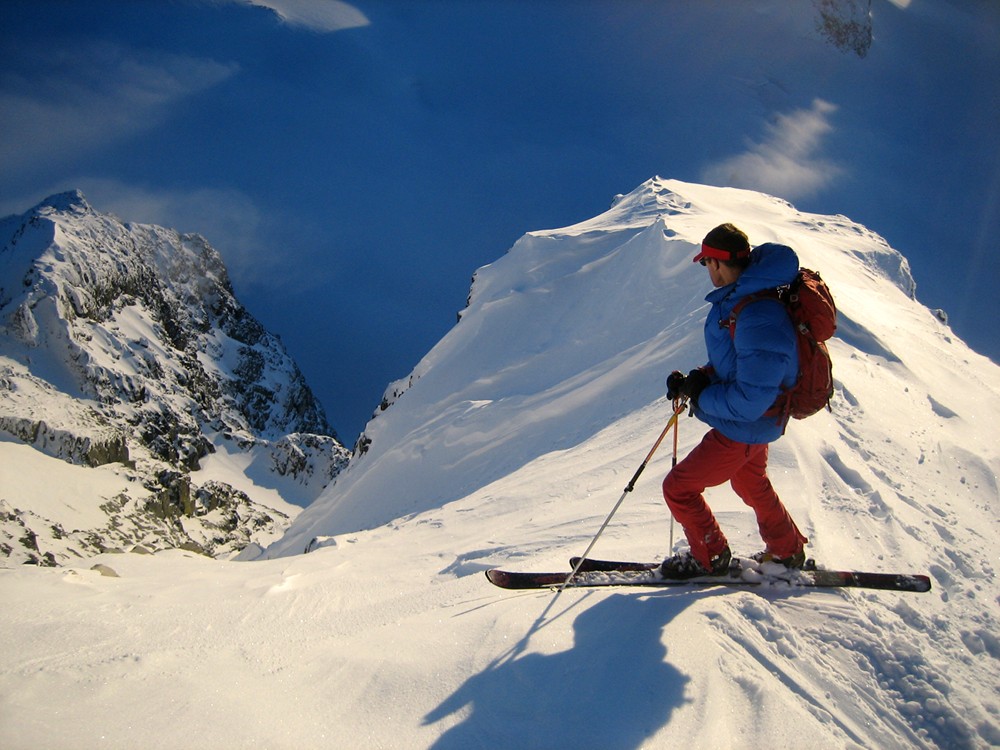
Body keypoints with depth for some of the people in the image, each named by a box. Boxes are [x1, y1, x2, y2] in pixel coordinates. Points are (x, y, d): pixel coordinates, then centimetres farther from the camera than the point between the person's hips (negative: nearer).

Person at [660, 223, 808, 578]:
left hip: (744, 427, -10)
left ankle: (710, 558, 22)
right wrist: (703, 377, -4)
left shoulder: (758, 318, -36)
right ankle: (788, 551, 51)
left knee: (679, 487, 1)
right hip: (749, 418, 10)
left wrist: (699, 393, -20)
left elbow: (748, 401, -34)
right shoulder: (740, 297, -3)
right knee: (751, 484, 31)